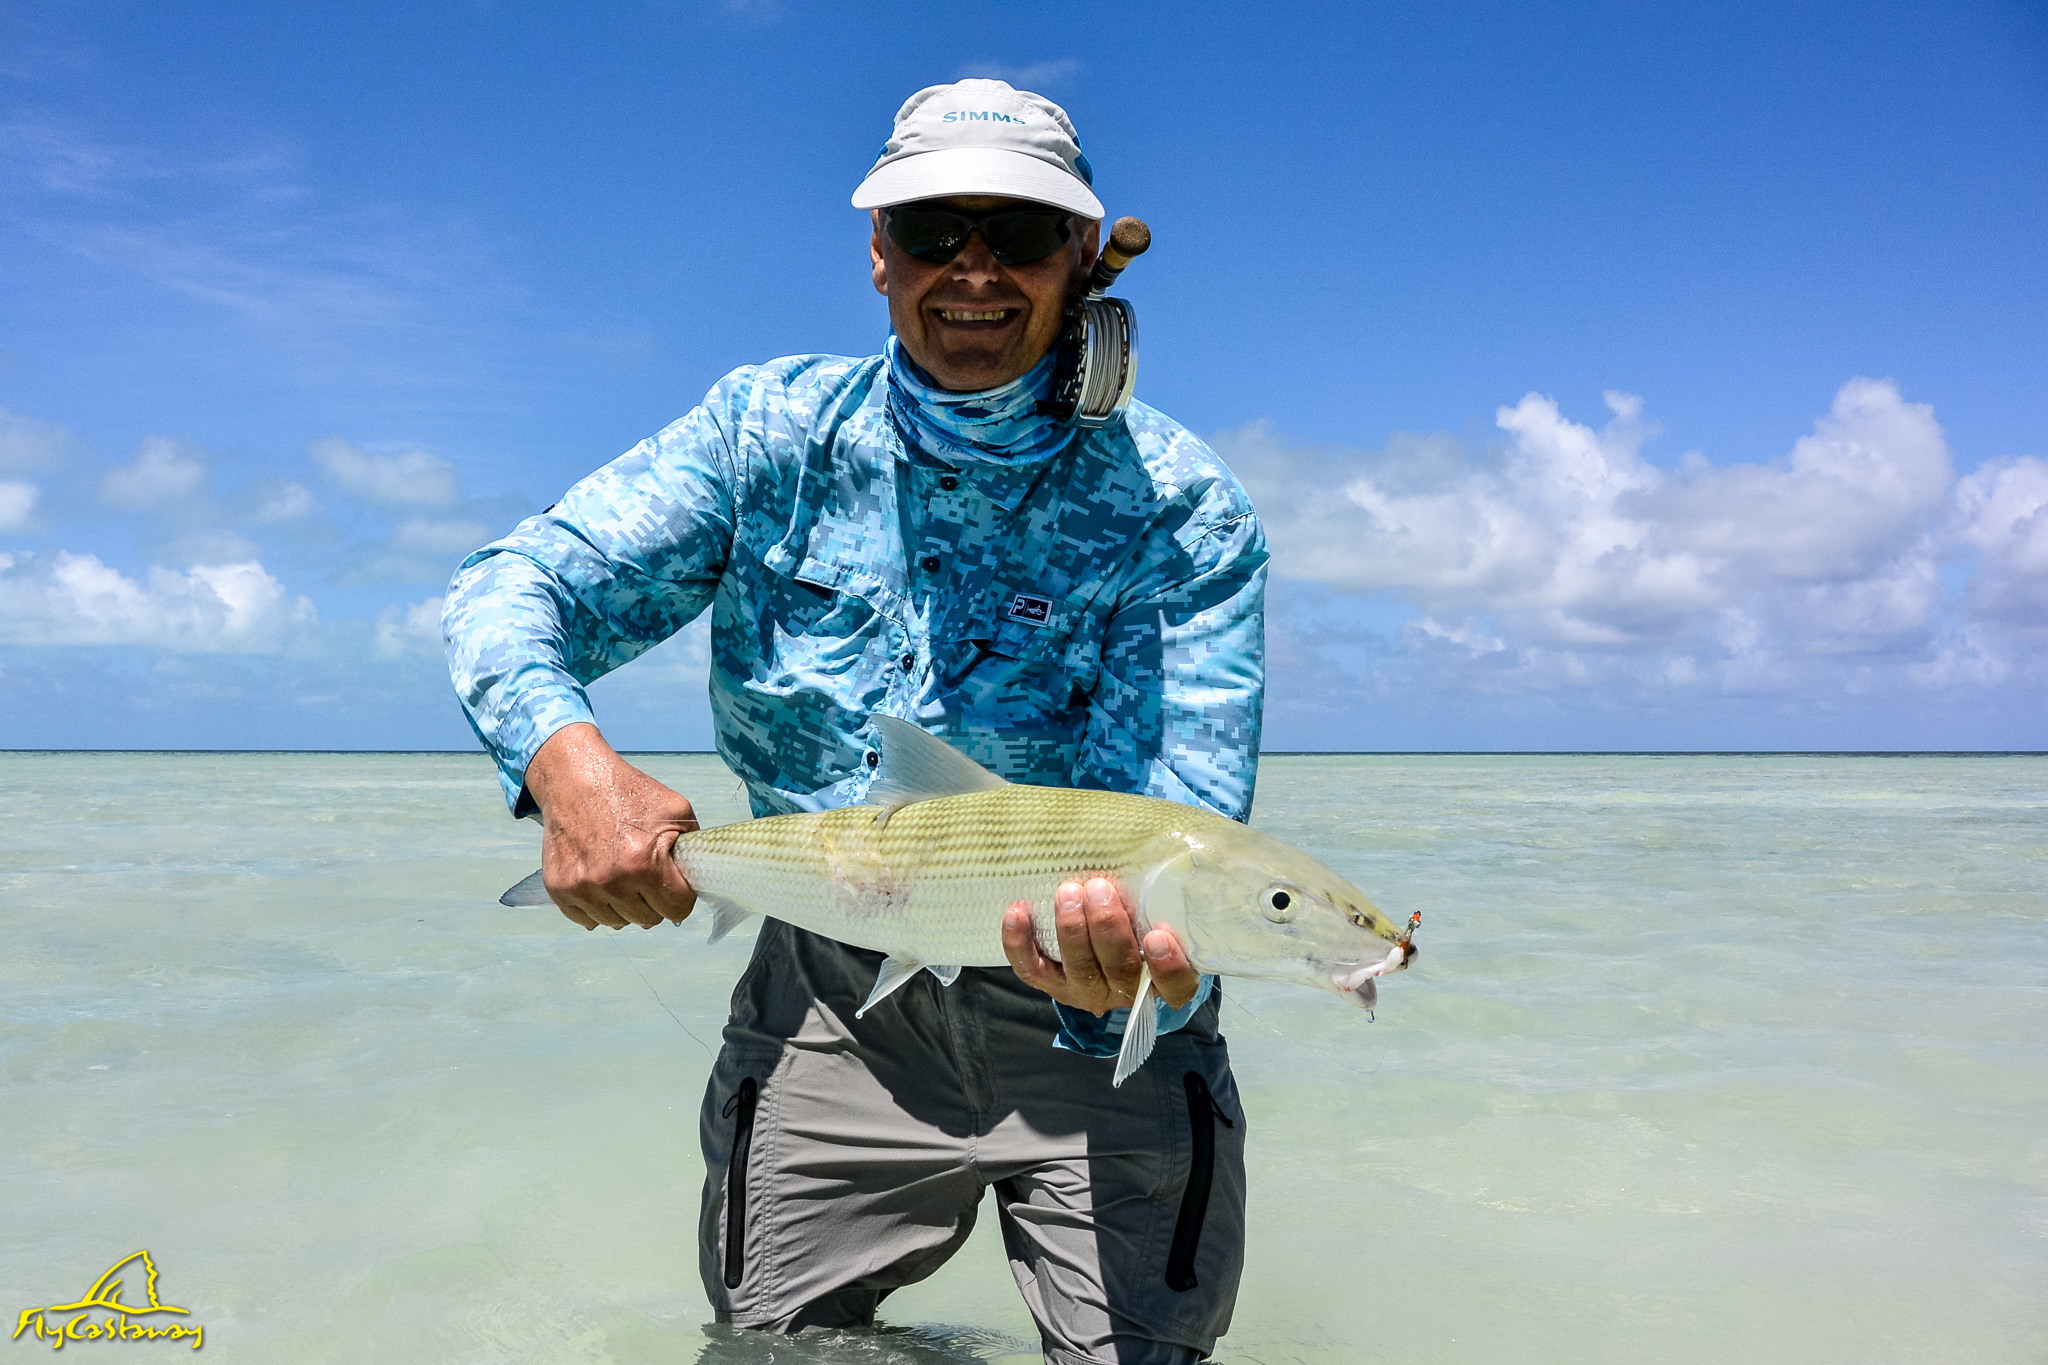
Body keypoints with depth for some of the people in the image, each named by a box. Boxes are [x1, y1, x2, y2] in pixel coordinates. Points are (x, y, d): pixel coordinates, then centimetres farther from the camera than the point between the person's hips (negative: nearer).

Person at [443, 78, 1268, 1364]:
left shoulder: (1179, 510, -15)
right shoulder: (773, 432, -7)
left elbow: (1176, 831, -21)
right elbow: (508, 590, -8)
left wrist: (1146, 967, -45)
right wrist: (568, 759, -30)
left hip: (1097, 1021, -1)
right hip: (837, 988, 2)